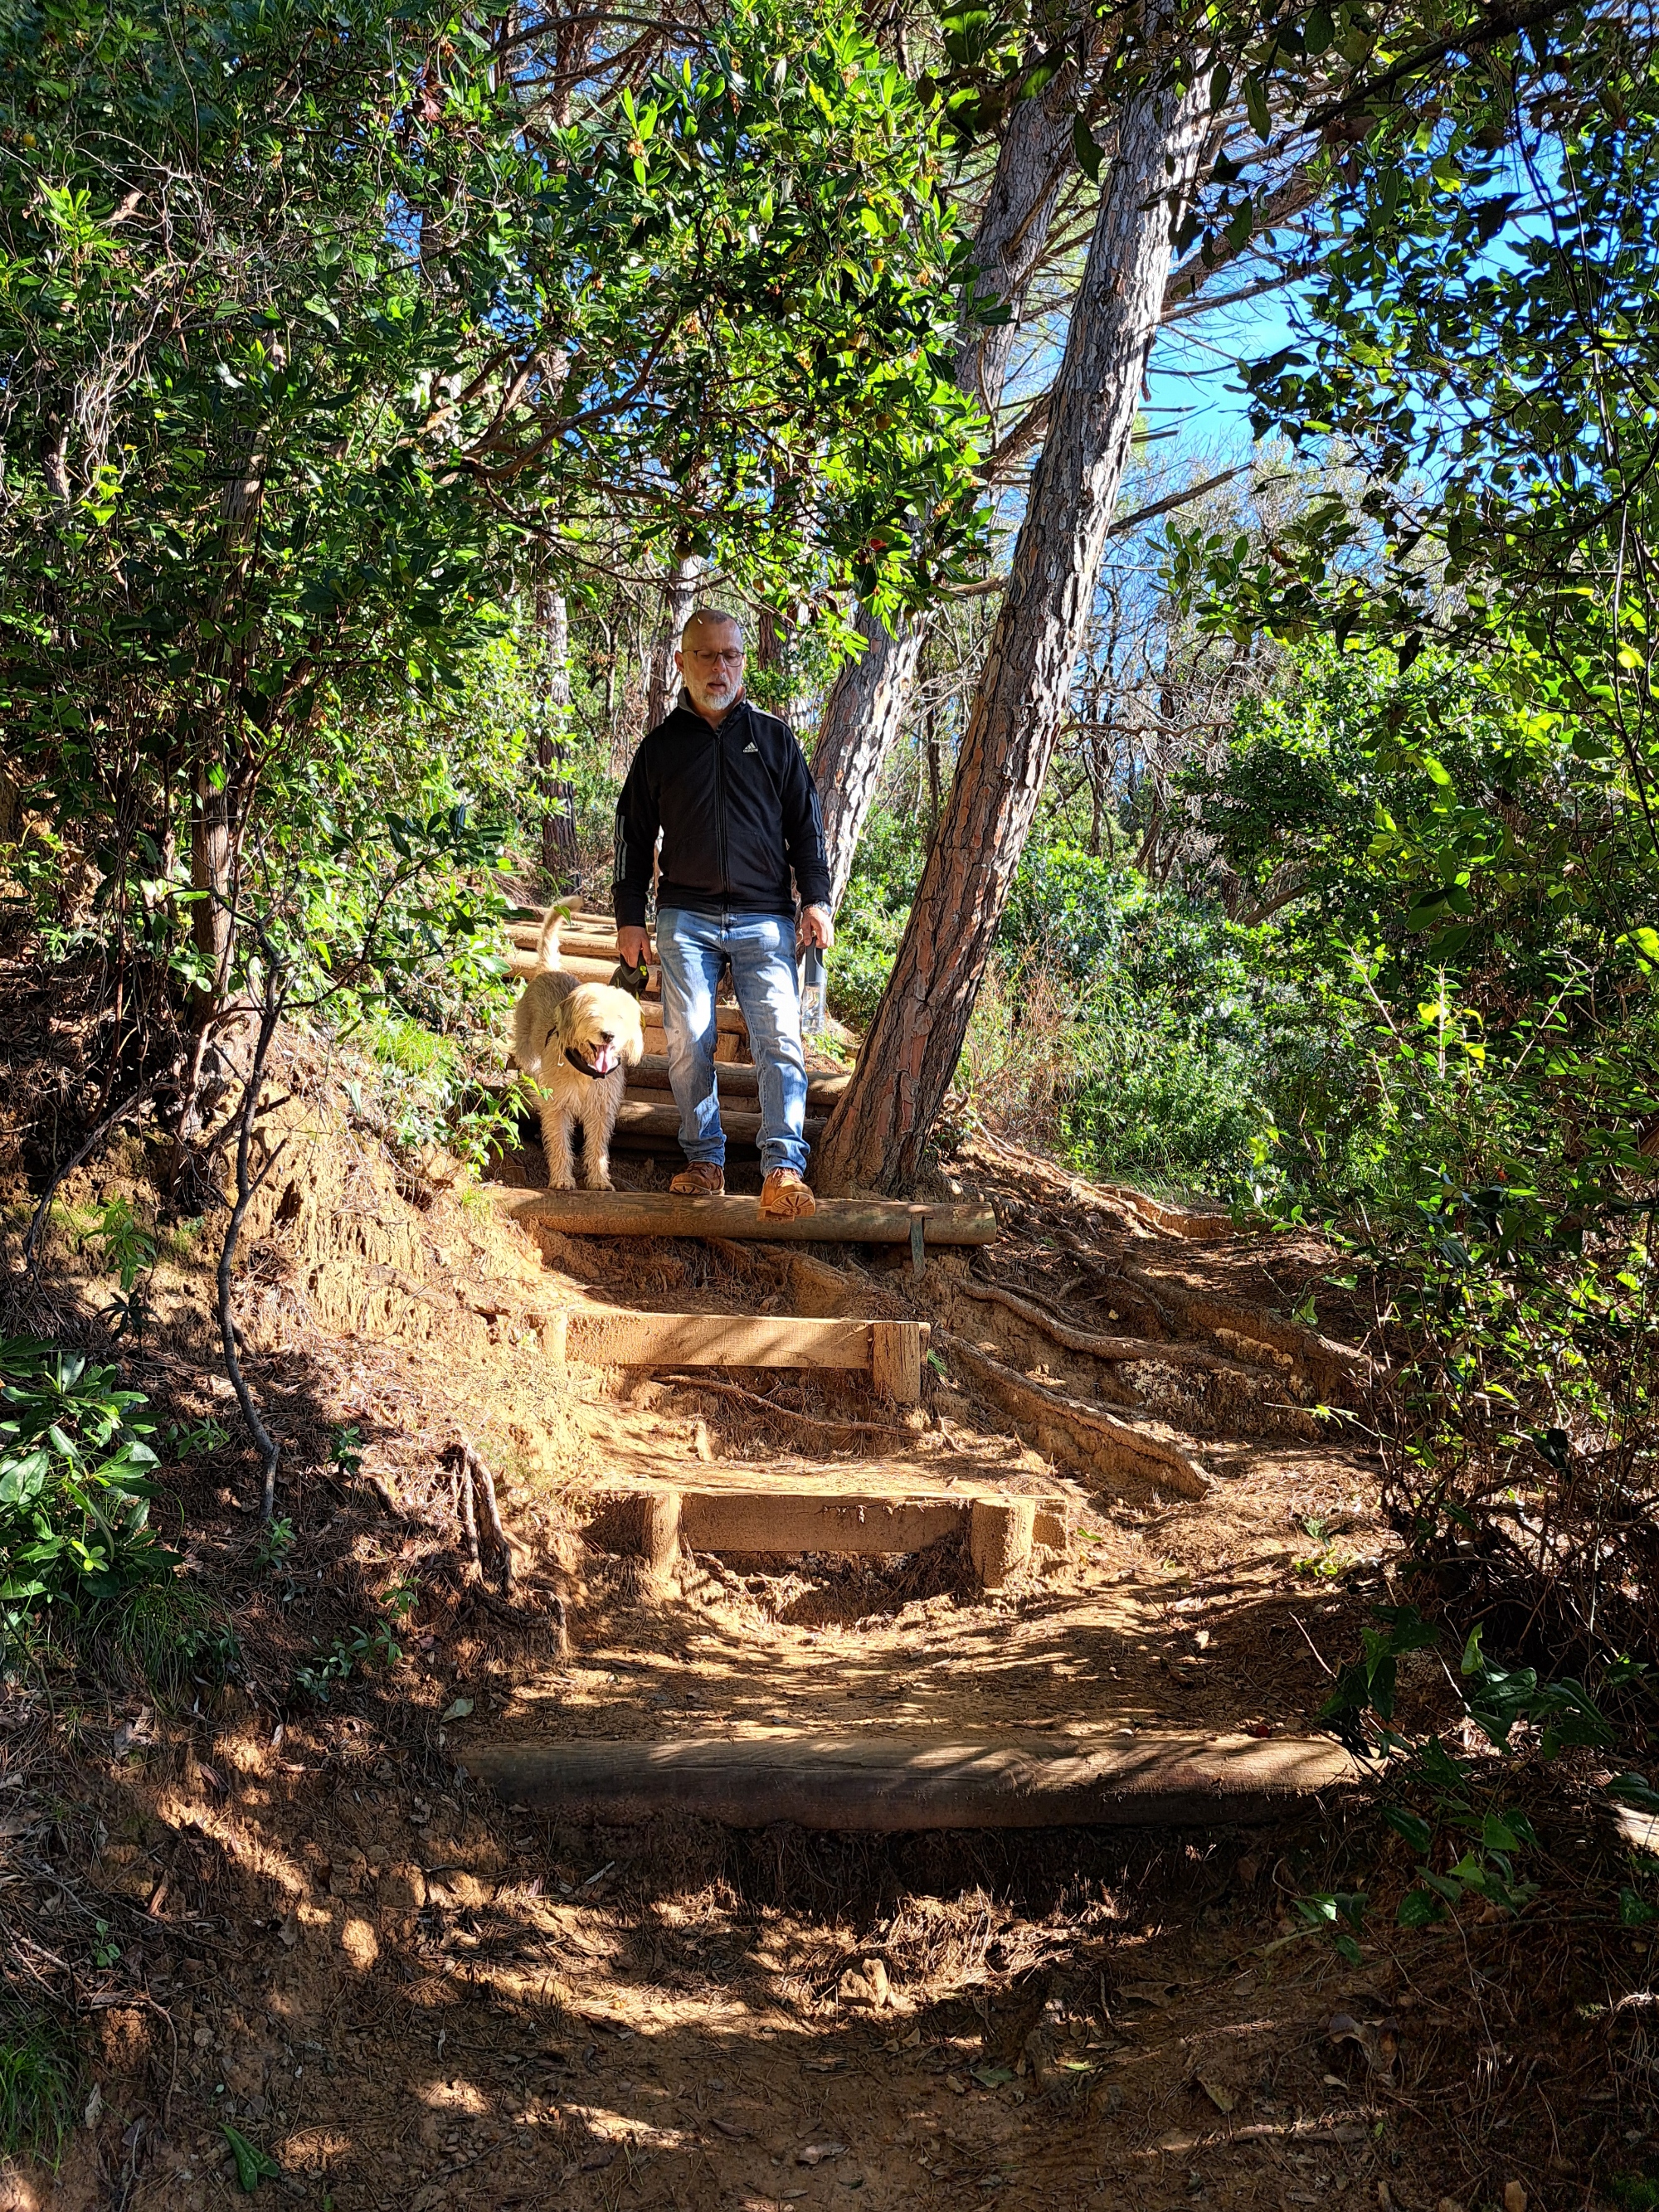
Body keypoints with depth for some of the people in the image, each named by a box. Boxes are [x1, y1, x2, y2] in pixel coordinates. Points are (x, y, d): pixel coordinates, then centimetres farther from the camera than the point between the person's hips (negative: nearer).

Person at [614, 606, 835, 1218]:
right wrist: (630, 918, 8)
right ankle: (705, 1162, 11)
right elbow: (634, 836, 14)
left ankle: (783, 1173, -18)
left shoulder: (774, 738, 11)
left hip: (764, 918, -1)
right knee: (688, 1042, -2)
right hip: (685, 916, 1)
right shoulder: (661, 745, 11)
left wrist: (816, 899, 1)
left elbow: (806, 825, 12)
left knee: (780, 1040, -12)